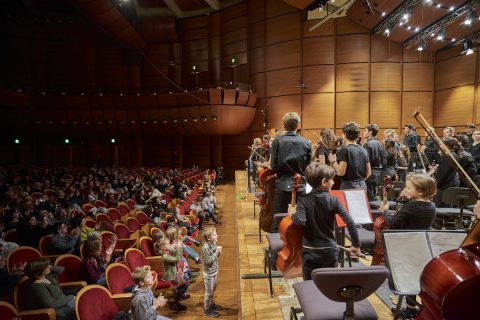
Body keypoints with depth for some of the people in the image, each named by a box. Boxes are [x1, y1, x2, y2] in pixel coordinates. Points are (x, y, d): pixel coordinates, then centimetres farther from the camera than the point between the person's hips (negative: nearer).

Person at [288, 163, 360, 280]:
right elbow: (350, 222, -12)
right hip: (330, 251, 1)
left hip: (310, 252, -1)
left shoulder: (304, 200, -11)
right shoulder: (333, 200, -8)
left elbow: (301, 221, -28)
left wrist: (292, 214, -7)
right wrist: (356, 244, -1)